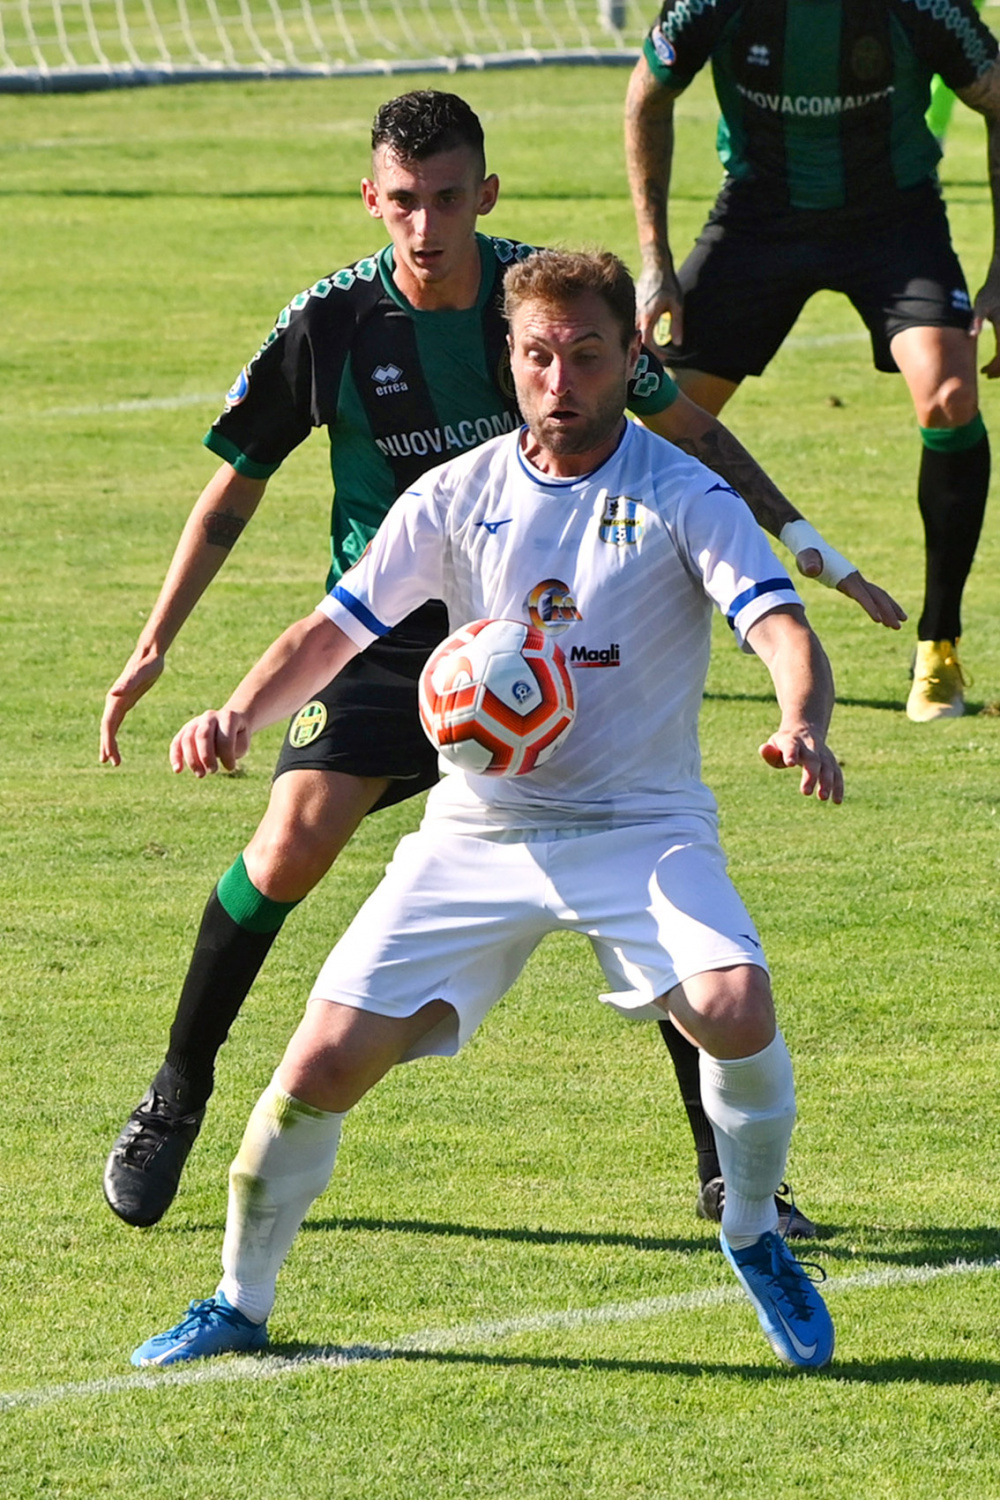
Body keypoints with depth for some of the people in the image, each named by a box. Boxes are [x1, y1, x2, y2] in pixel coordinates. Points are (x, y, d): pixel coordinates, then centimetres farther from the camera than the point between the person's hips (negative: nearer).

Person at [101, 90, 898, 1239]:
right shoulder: (330, 323, -11)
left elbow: (689, 429, 6)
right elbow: (235, 489, 1)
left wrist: (808, 546, 3)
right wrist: (154, 647, -3)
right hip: (386, 635, -1)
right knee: (294, 841, -21)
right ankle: (175, 1097, 0)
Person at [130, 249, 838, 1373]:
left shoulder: (683, 497, -6)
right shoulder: (457, 497, 2)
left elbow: (778, 624, -18)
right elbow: (339, 626, 5)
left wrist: (802, 724, -41)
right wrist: (243, 712, -14)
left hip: (640, 826, -2)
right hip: (478, 828, 2)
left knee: (733, 1009, -30)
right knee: (325, 1060, -10)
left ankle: (753, 1236, 0)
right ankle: (242, 1301, 13)